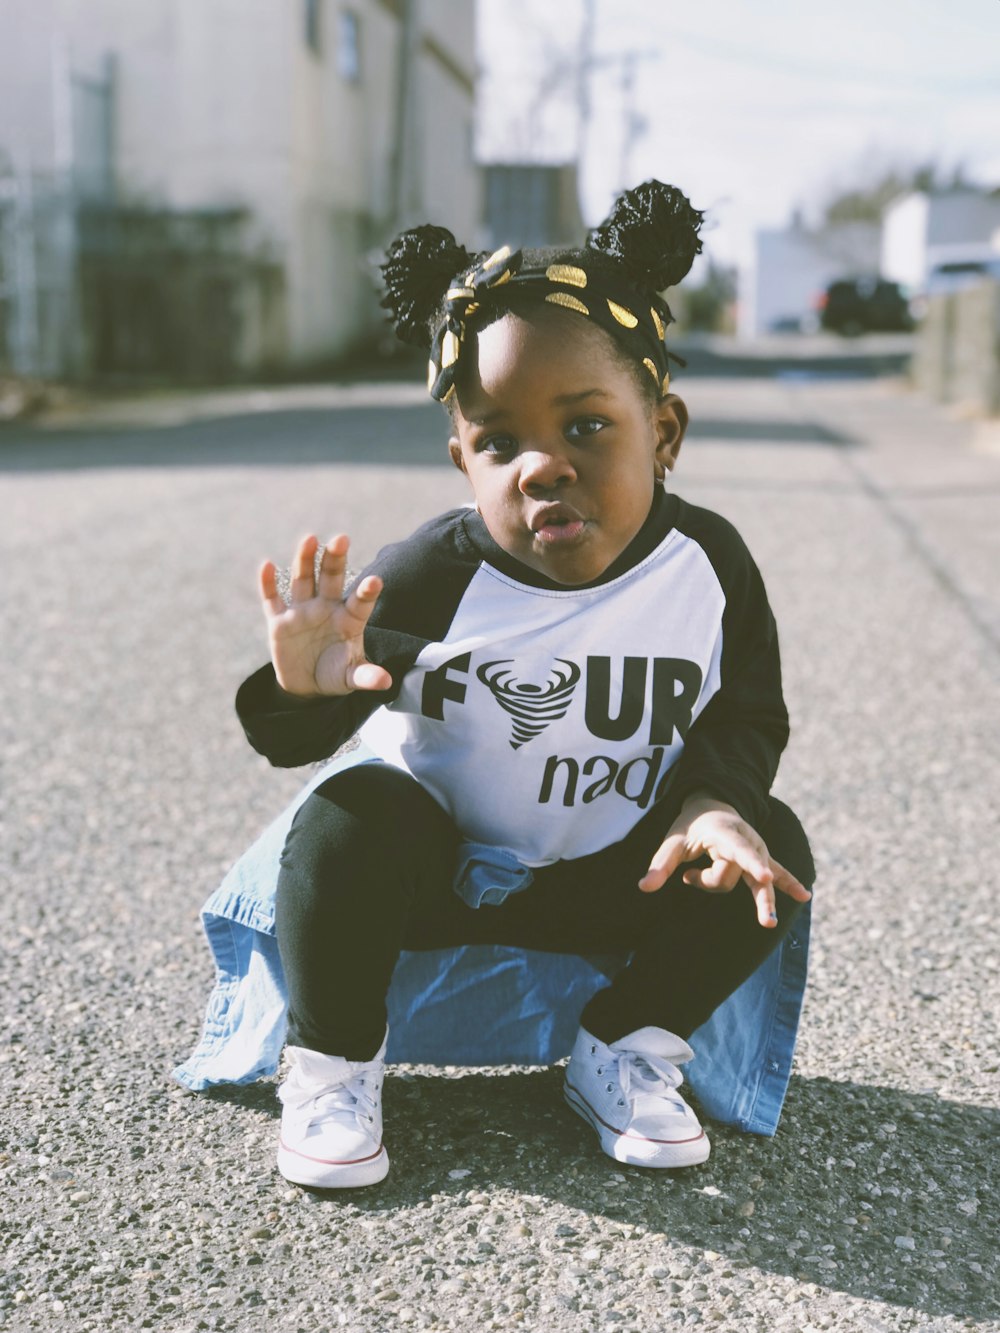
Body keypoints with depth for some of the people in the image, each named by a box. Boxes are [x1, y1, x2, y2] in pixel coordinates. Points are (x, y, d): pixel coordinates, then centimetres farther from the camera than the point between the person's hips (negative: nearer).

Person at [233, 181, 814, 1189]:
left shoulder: (707, 564, -13)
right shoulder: (430, 576, -21)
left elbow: (748, 716, -1)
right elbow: (298, 740, -19)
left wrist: (714, 800, -23)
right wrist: (304, 690, -43)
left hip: (604, 878, 3)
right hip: (431, 868, -2)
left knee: (770, 850, -16)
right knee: (351, 818, -30)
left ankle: (625, 1051, 4)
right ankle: (332, 1062, -6)